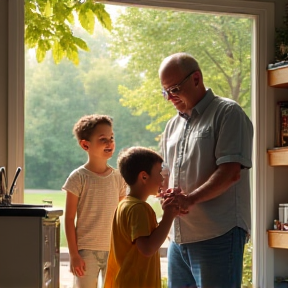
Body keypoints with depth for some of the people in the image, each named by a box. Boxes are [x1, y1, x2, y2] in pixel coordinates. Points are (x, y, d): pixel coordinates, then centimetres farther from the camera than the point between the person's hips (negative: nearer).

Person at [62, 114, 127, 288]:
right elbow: (69, 218, -5)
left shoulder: (118, 177, 6)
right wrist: (74, 254, -9)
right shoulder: (79, 178, -6)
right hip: (87, 250, -4)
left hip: (114, 251, 4)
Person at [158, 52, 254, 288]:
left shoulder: (227, 113, -4)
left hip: (218, 235, -7)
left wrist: (190, 199, -21)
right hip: (179, 237, 8)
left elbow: (231, 172, -14)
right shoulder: (173, 125, 19)